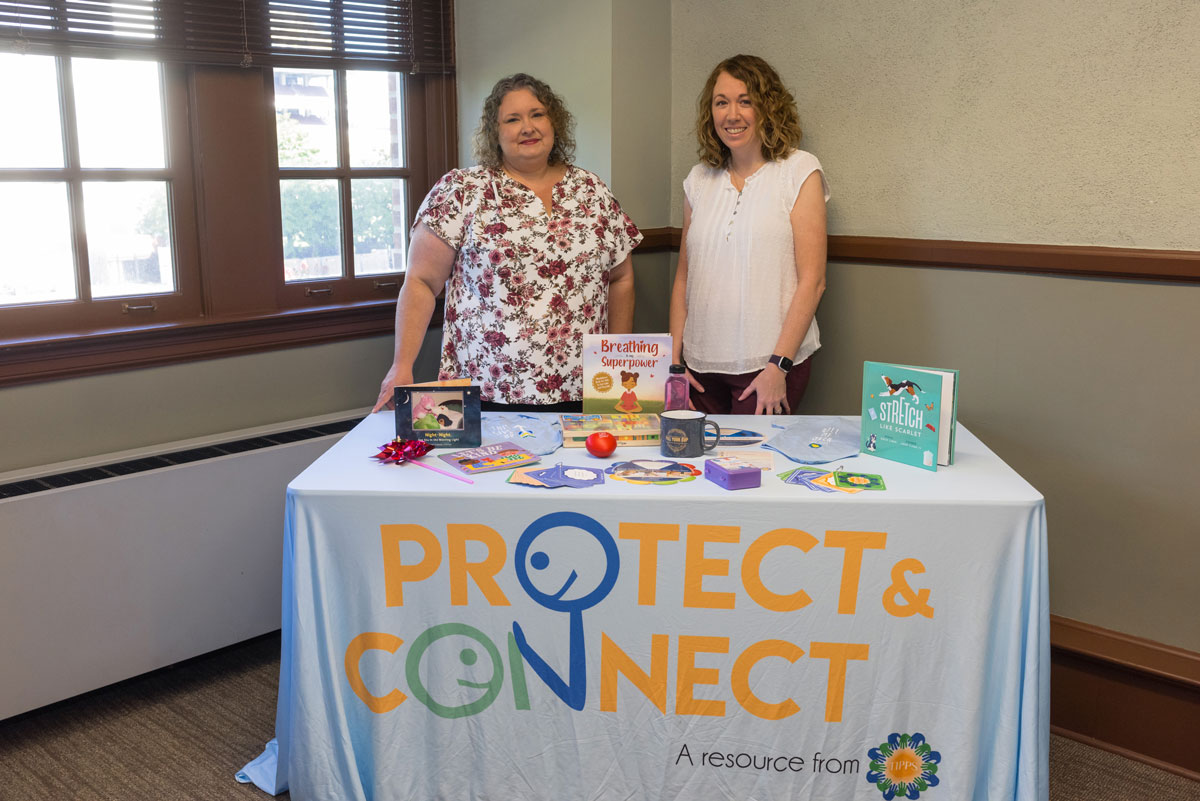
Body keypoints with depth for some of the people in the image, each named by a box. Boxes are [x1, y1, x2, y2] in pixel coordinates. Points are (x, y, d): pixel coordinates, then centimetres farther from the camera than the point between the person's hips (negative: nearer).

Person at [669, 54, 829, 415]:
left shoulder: (799, 171, -3)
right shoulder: (699, 179, 10)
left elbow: (812, 281, -8)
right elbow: (684, 277, 12)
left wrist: (778, 365, -14)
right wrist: (674, 359, 5)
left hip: (770, 363, -4)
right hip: (701, 363, 4)